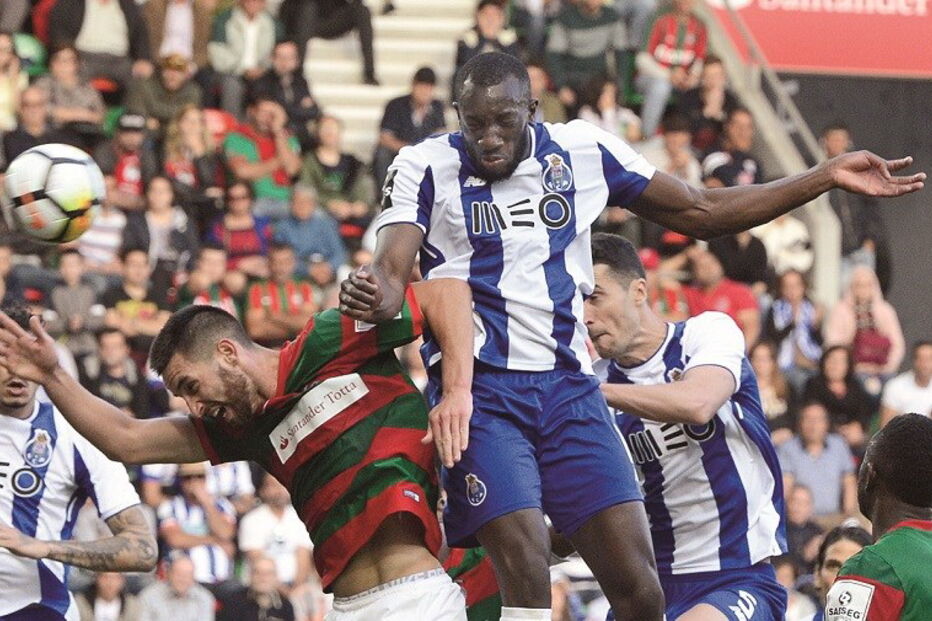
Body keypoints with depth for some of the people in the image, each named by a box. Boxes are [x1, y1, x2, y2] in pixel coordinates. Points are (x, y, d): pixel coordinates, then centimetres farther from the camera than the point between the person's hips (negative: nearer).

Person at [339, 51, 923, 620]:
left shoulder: (583, 151, 7)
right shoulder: (426, 168, -2)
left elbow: (701, 212, 15)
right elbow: (391, 271, -13)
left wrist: (826, 177, 10)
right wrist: (369, 295, -39)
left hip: (567, 383, 4)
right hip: (478, 388, -3)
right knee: (525, 571, -20)